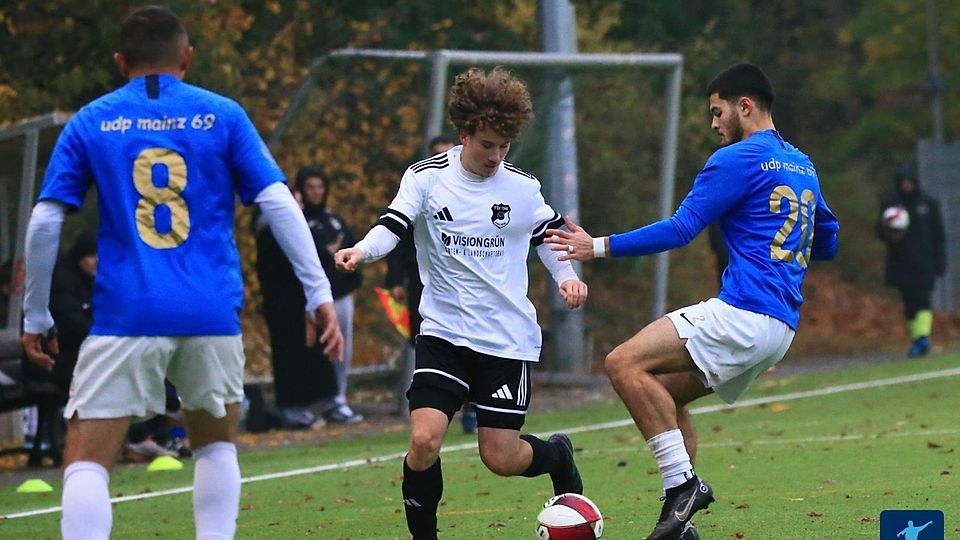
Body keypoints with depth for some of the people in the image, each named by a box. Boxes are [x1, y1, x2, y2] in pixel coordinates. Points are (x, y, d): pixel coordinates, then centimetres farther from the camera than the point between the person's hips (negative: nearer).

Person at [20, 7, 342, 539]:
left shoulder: (89, 122, 8)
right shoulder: (222, 115, 7)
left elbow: (44, 222, 2)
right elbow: (279, 204, 0)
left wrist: (35, 317, 10)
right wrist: (319, 293, 3)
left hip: (125, 314, -1)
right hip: (212, 315, 2)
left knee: (86, 461, -2)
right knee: (215, 444, 22)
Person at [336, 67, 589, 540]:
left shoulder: (522, 187, 3)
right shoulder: (427, 177, -2)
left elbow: (548, 236, 18)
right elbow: (392, 226, -13)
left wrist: (566, 276, -1)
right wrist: (362, 250, -34)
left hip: (508, 337, 0)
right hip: (444, 332, 0)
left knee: (501, 458, 0)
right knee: (424, 439, -18)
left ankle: (557, 455, 35)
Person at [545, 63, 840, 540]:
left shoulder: (738, 159, -6)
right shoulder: (802, 165, 21)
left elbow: (680, 229, -10)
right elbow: (827, 242, 30)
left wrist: (599, 247, -6)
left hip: (742, 315, -10)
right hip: (780, 328, 10)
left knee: (625, 364, -15)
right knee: (664, 392, 18)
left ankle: (681, 483, -21)